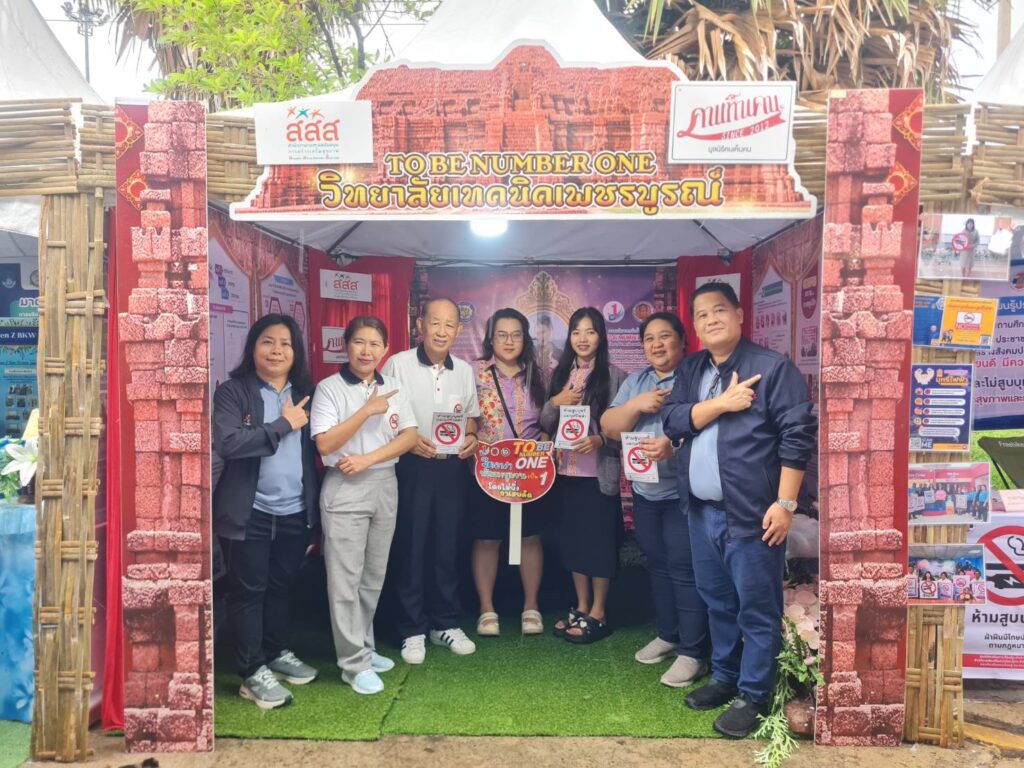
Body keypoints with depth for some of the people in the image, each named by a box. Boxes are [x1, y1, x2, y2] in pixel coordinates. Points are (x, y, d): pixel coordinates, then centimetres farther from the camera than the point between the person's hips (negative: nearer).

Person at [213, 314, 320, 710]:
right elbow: (226, 443, -22)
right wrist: (283, 424, -19)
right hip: (249, 512, -4)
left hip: (295, 512, 5)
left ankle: (278, 653, 34)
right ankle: (253, 672, 15)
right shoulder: (232, 392, -7)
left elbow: (318, 448, 8)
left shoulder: (306, 393, 7)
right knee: (248, 590, 5)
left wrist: (316, 508, 2)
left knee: (281, 586, 17)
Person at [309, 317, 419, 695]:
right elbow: (325, 444, -14)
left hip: (385, 486, 5)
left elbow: (410, 437, 1)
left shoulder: (394, 389, 7)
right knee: (346, 578, -1)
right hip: (345, 489, -5)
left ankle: (363, 646, 28)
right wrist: (367, 410, -20)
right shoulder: (330, 388, -6)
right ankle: (354, 662, 8)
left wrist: (368, 459, -12)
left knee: (374, 575, 13)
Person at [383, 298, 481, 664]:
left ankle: (446, 623, 26)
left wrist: (472, 437, -4)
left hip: (451, 468, 4)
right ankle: (413, 630, 17)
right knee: (410, 549, 4)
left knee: (447, 547, 11)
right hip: (411, 467, -3)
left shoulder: (464, 370, 8)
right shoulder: (398, 364, -6)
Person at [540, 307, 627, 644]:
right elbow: (544, 425, 9)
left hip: (599, 473, -5)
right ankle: (581, 607, 26)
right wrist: (555, 403, -9)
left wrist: (600, 441, -23)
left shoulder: (614, 376, -6)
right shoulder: (560, 374, 10)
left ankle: (598, 614, 15)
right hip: (566, 471, 5)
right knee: (572, 538, 12)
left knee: (599, 539, 2)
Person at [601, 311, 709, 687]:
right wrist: (636, 405, -14)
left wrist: (675, 447, -31)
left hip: (684, 490, -6)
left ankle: (692, 652, 4)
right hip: (645, 490, 6)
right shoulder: (634, 382, 13)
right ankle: (667, 634, 30)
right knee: (657, 564, 15)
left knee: (684, 567, -5)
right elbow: (609, 427, 4)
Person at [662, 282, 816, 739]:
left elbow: (798, 436, -11)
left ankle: (753, 695, 19)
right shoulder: (690, 371, 10)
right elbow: (672, 422, -1)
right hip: (702, 511, 6)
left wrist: (785, 502, -15)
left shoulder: (772, 368, -8)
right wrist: (722, 402, -15)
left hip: (751, 513, -6)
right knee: (717, 601, 19)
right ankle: (724, 678, 35)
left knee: (756, 609, 4)